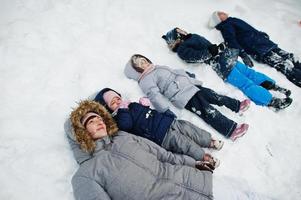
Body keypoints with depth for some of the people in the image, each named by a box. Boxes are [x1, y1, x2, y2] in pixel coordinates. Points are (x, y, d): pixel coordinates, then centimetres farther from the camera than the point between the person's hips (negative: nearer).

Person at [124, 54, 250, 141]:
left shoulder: (158, 68, 25)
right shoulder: (145, 81, -2)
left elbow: (177, 72, 29)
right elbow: (155, 96, -15)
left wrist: (193, 81, 25)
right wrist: (167, 112, -26)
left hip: (191, 87, 9)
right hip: (182, 96, -9)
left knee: (212, 95, 2)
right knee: (207, 111, -16)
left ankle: (237, 105, 12)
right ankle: (231, 130, -19)